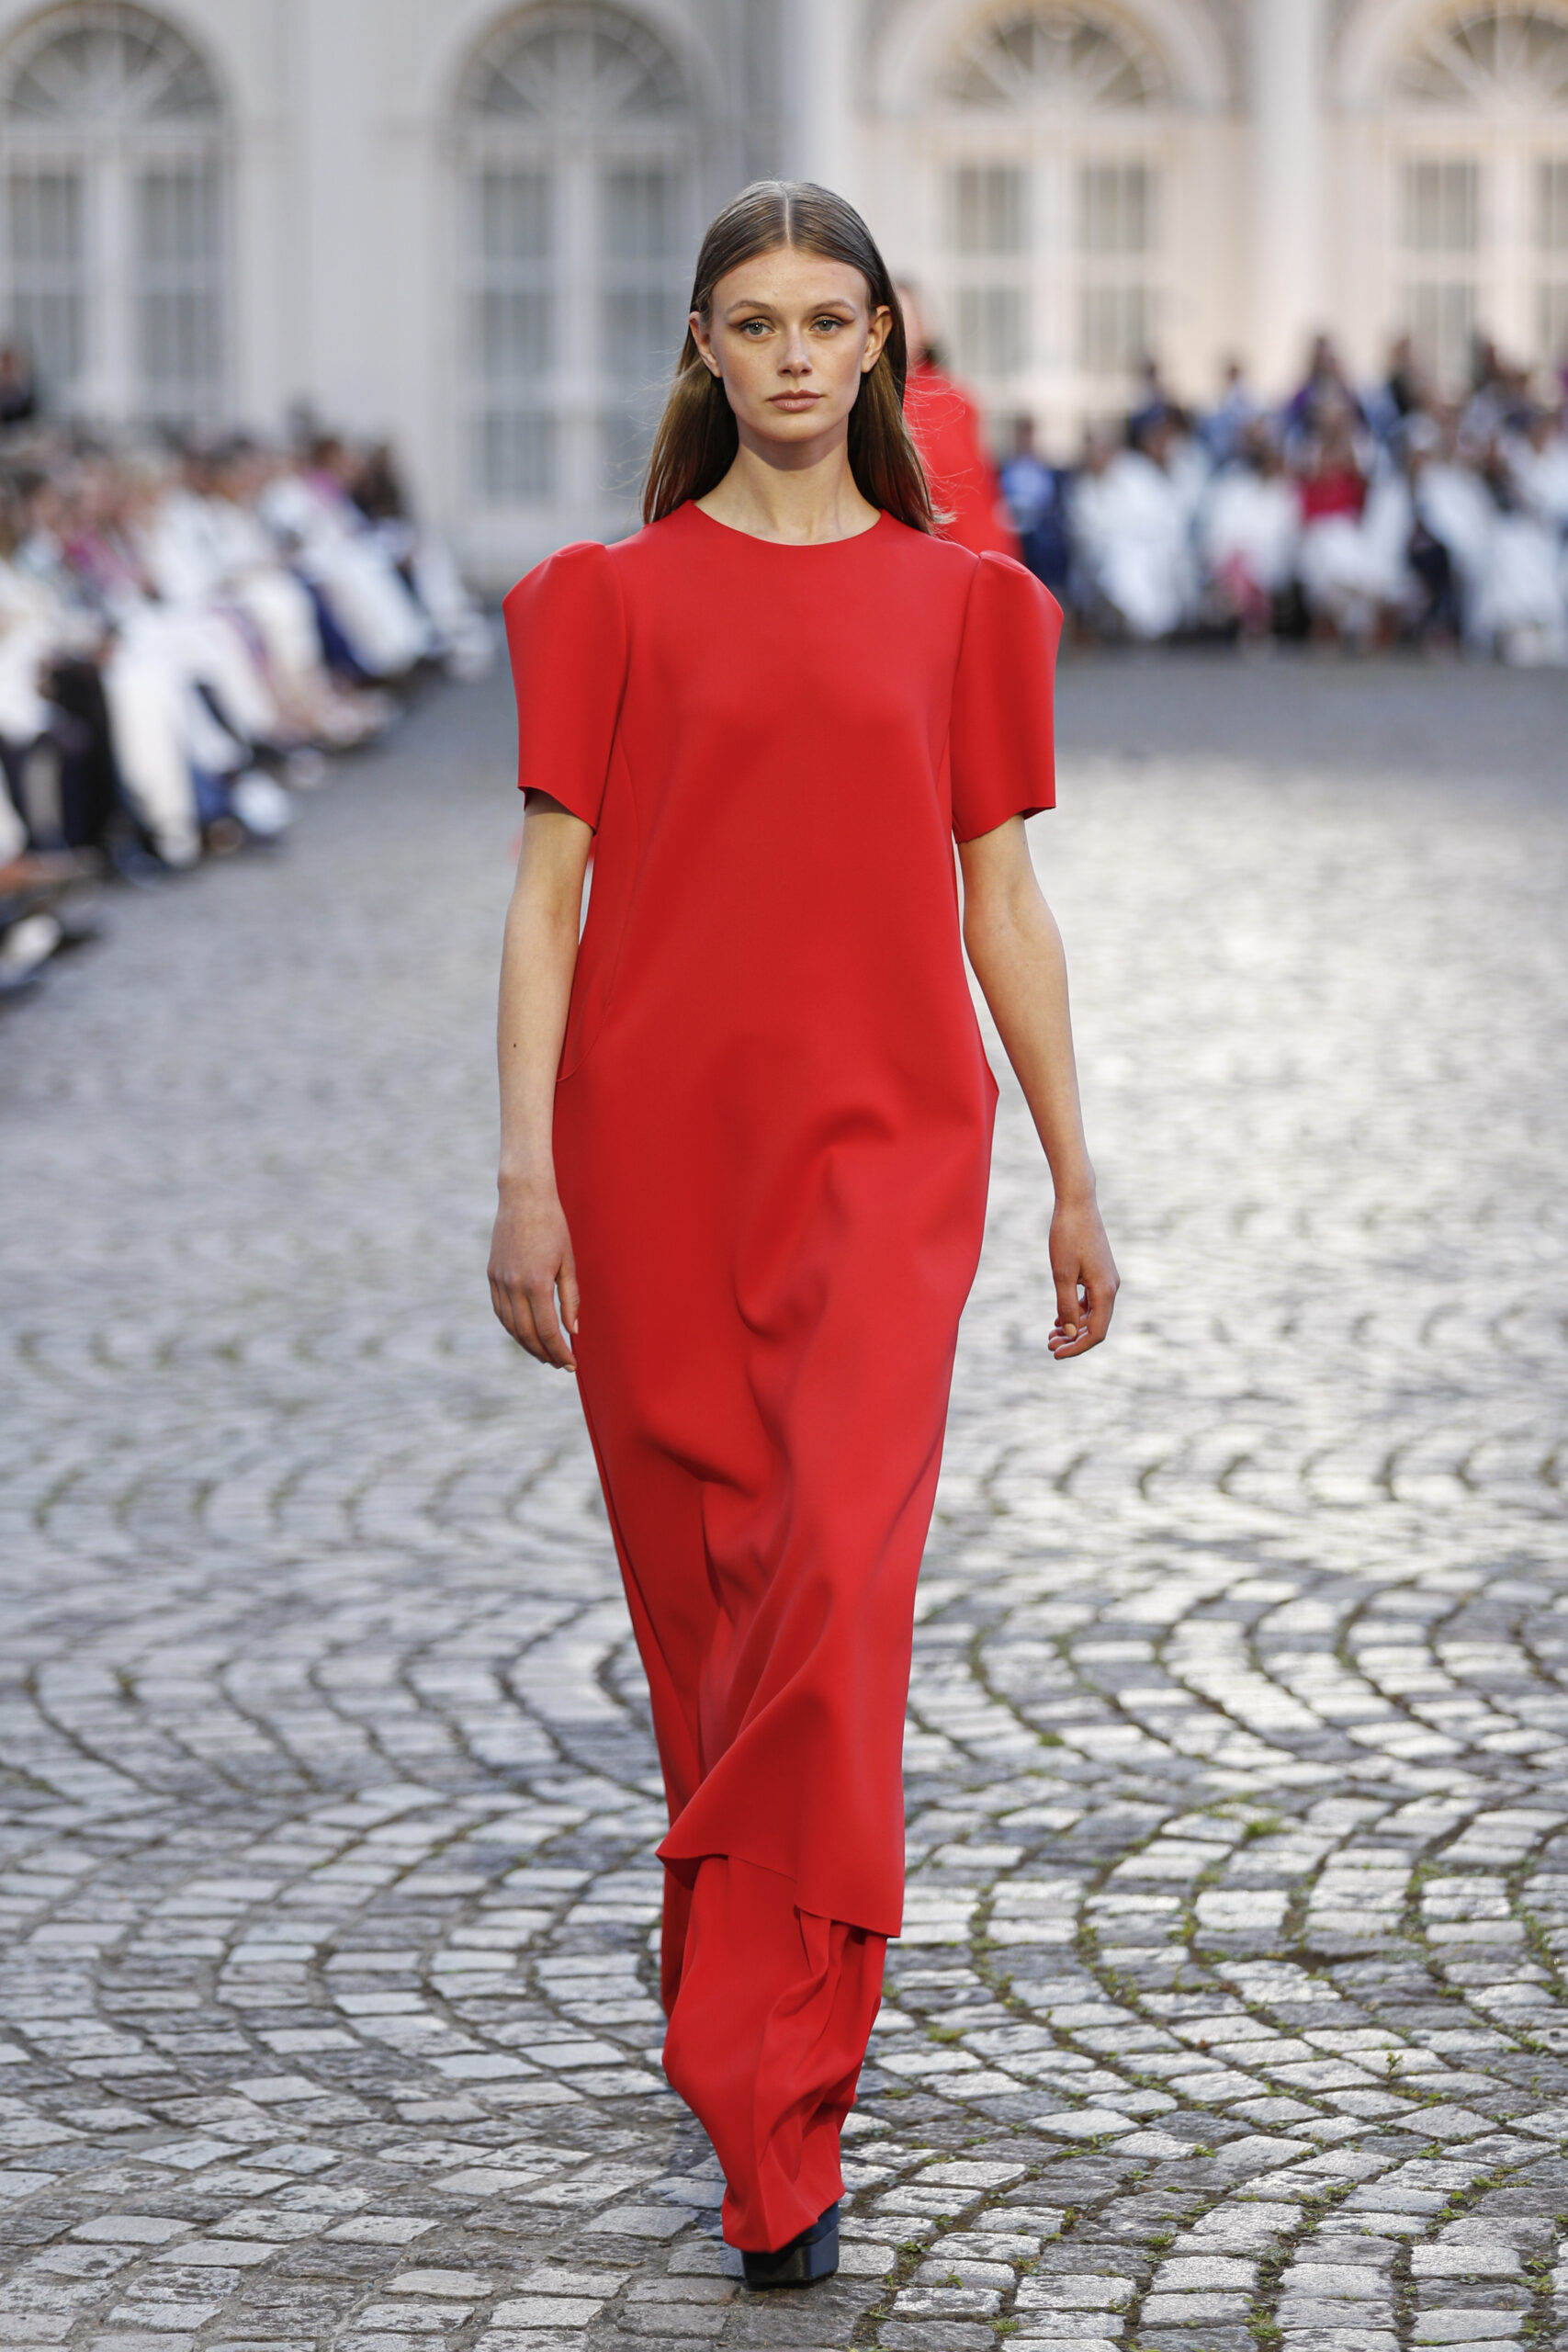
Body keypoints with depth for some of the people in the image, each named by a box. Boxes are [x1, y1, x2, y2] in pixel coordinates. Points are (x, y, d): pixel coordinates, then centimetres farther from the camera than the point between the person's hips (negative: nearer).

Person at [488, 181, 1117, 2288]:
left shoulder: (959, 602, 9)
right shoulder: (615, 598, 6)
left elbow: (1002, 902, 12)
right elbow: (549, 890, 2)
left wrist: (1075, 1174, 11)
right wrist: (524, 1172, -7)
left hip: (882, 1143, -1)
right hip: (654, 1140, 1)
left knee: (836, 1577, -17)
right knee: (701, 1596, 9)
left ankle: (775, 2126, -15)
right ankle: (756, 1974, 33)